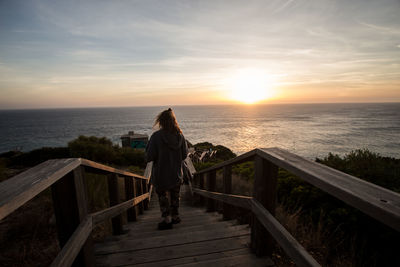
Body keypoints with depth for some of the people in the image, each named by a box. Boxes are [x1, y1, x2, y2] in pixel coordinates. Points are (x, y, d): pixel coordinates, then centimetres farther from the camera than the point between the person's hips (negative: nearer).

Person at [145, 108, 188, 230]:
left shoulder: (156, 136, -21)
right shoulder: (180, 135, -9)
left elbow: (149, 157, -19)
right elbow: (184, 154, -2)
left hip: (161, 174, -4)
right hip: (176, 173, 4)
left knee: (162, 196, 16)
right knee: (174, 196, 21)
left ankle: (166, 219, 22)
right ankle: (175, 216, 35)